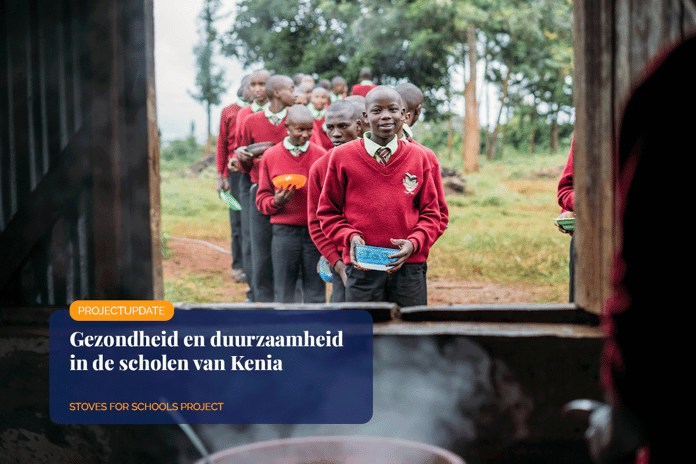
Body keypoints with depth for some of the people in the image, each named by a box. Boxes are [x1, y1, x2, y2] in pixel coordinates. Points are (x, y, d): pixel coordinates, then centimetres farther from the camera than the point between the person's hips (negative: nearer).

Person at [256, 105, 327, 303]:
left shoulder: (321, 155, 4)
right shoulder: (270, 156, 4)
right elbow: (262, 199, 8)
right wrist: (276, 202, -13)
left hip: (315, 229, 0)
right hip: (284, 231, 0)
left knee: (315, 293, 3)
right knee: (283, 293, 5)